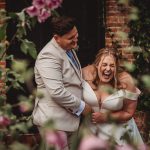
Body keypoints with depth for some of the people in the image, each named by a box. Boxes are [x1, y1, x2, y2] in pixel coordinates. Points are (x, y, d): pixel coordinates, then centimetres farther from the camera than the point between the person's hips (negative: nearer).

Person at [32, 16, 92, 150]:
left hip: (67, 117, 9)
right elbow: (57, 92, -27)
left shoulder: (68, 48, 12)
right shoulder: (49, 56, -20)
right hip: (55, 121, -9)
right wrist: (81, 106, -15)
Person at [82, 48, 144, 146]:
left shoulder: (126, 81, -21)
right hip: (89, 128, 1)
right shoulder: (86, 73, -17)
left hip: (116, 130, -1)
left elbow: (129, 113, -11)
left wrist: (105, 117, -19)